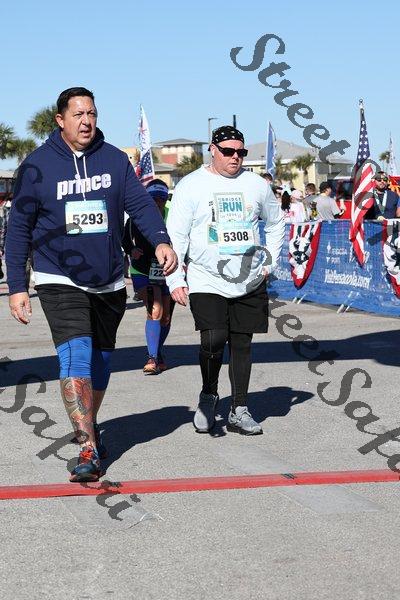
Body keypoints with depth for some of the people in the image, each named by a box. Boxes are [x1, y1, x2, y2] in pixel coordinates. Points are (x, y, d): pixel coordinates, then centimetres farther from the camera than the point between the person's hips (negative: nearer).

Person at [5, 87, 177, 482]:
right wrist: (16, 287, -4)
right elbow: (19, 229, -1)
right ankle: (88, 448, -20)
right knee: (75, 358, -19)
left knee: (100, 361, 16)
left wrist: (161, 241, -23)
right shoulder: (37, 166, -5)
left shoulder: (114, 159, 1)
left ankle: (89, 424, 39)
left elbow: (140, 204, -3)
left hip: (109, 283, 4)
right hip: (60, 282, -3)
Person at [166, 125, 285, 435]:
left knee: (242, 345, 7)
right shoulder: (191, 185, -2)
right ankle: (208, 395, 9)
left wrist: (270, 261, 14)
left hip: (250, 282, 4)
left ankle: (239, 411, 17)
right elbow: (175, 235, -3)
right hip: (206, 281, -3)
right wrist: (176, 279, -10)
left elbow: (276, 222, 24)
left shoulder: (256, 184, 8)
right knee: (213, 341, -17)